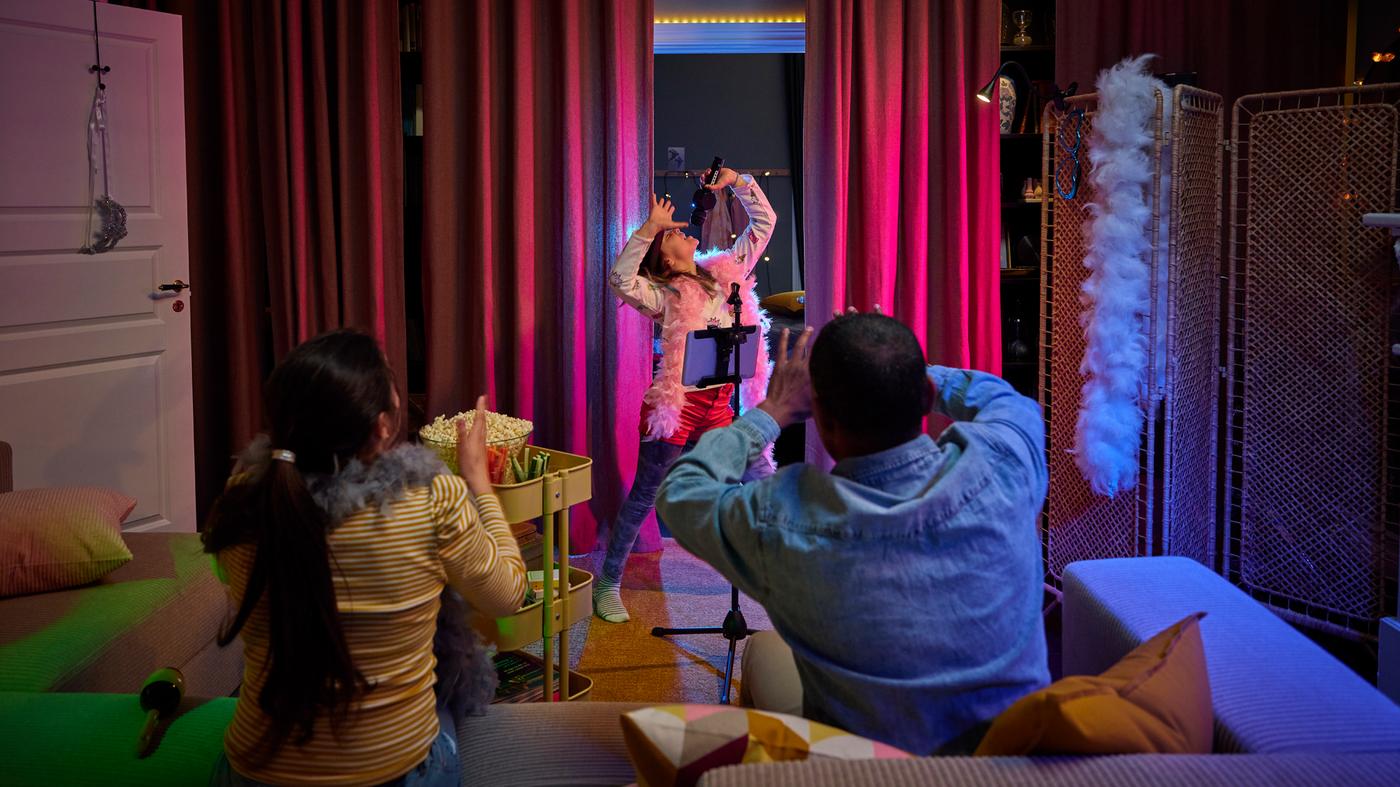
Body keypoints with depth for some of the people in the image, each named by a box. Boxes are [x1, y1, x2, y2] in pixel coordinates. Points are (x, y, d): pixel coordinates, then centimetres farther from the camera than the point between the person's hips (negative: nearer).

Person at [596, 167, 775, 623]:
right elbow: (620, 280, -28)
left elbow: (764, 223, 12)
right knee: (642, 498, 3)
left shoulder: (727, 272, 8)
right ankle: (608, 584, 13)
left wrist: (737, 182, 2)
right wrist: (649, 226, -25)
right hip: (675, 406, -5)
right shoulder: (665, 294, -8)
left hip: (718, 406, 5)